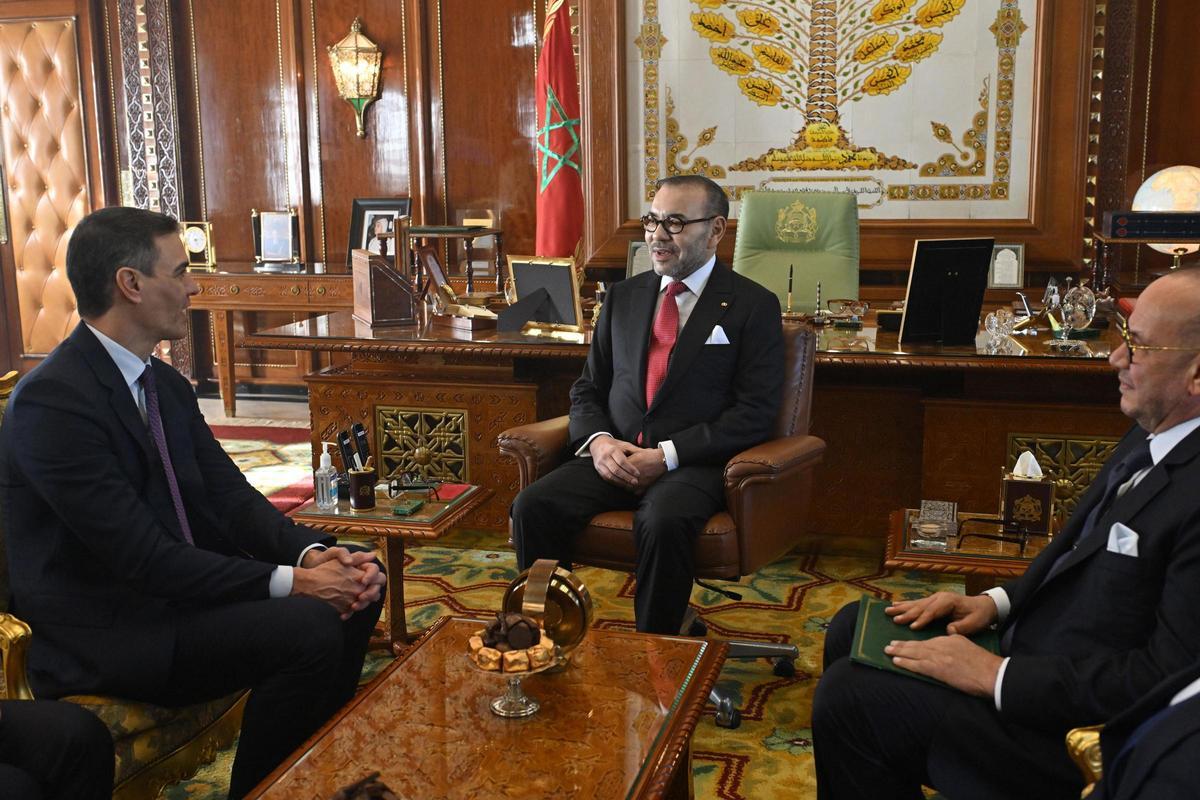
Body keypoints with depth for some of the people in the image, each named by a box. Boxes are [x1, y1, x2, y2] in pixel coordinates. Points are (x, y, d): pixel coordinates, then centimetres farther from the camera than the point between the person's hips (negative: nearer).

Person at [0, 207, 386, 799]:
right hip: (101, 631, -9)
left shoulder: (167, 385, 7)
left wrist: (310, 553, -13)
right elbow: (142, 554, -25)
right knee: (308, 629, -25)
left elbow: (229, 494, 5)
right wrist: (289, 582, -25)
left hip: (174, 587, 9)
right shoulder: (52, 400, -21)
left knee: (354, 588, 1)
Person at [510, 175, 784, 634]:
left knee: (663, 522, -36)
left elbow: (755, 412, -6)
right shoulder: (624, 297, 16)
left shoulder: (753, 307, 1)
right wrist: (598, 440, -6)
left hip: (693, 463, -4)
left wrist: (667, 456, -16)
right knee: (532, 506, -20)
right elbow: (588, 388, 18)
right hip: (615, 456, 5)